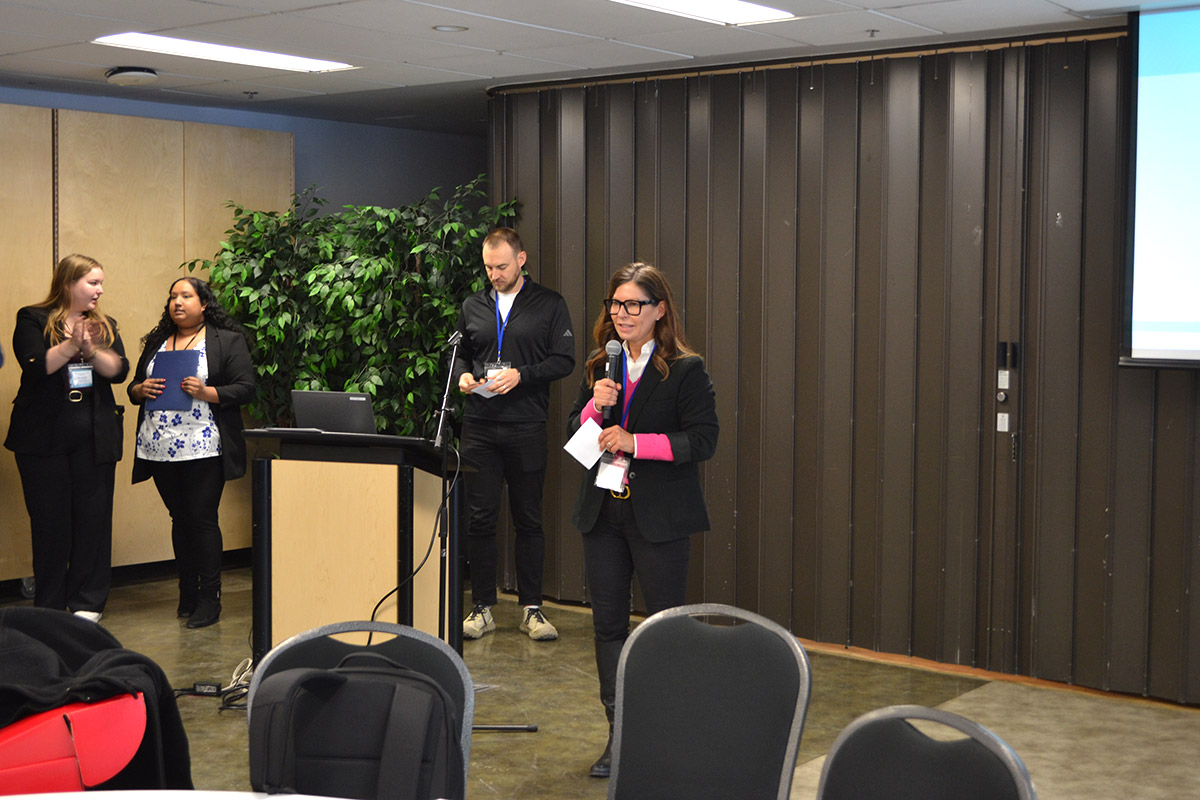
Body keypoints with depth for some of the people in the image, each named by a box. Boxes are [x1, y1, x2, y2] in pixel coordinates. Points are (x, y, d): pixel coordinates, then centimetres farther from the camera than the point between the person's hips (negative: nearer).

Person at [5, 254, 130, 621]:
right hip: (44, 438, -3)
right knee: (49, 521, 3)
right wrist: (71, 346, -25)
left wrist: (90, 349, -19)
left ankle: (87, 603, 11)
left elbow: (119, 370, -3)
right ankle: (48, 608, 12)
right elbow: (35, 366, -13)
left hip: (95, 438, 3)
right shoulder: (33, 320, 2)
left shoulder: (105, 325, 13)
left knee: (93, 519, 2)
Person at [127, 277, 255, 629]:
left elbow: (245, 388, -5)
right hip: (159, 447, 5)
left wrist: (206, 392, -19)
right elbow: (134, 386, 20)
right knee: (180, 519, 10)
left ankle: (209, 599, 0)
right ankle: (187, 593, 18)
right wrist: (141, 389, -3)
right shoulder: (156, 342, 18)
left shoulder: (228, 341, 2)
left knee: (202, 518, -6)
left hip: (203, 449, -5)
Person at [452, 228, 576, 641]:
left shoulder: (550, 304, 3)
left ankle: (532, 608, 12)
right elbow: (459, 353, 20)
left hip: (527, 427, -2)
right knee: (480, 518, 2)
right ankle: (482, 608, 11)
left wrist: (520, 374, -14)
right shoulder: (473, 306, 13)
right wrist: (462, 375, -2)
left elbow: (564, 360, -1)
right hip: (479, 425, 3)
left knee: (529, 520, 4)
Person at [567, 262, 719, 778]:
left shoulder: (685, 370, -6)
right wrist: (595, 406, -8)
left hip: (659, 516, -5)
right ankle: (620, 733, 19)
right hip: (602, 509, 5)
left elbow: (703, 440, -13)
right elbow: (574, 437, 12)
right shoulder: (599, 367, 10)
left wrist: (635, 442, -19)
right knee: (607, 623, 9)